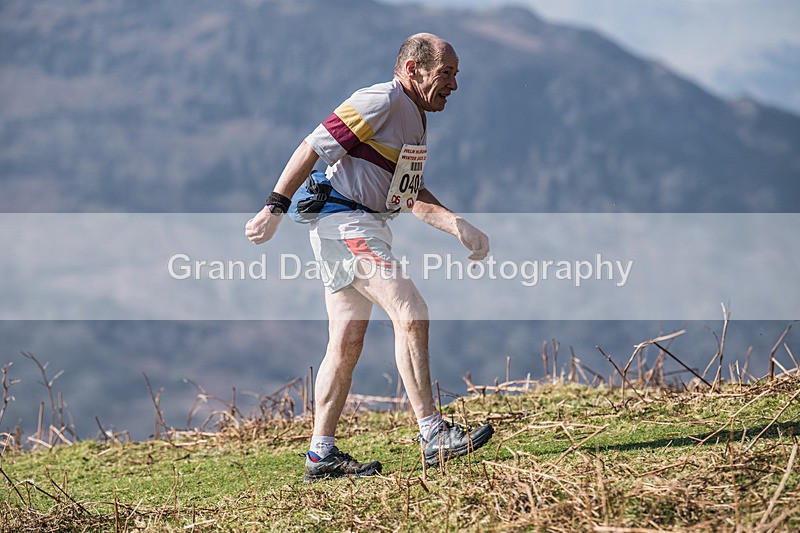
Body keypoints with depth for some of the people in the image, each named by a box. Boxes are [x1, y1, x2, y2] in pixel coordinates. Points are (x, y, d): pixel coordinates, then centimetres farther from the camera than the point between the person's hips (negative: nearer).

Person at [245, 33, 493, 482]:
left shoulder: (416, 122, 17)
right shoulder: (381, 102, -13)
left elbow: (414, 197, 16)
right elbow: (313, 148, -14)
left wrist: (459, 227, 0)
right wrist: (274, 210, -16)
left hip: (370, 226, 10)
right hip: (343, 221, -10)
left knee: (347, 343, 8)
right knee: (411, 314, -18)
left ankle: (322, 454, 10)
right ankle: (434, 434, -19)